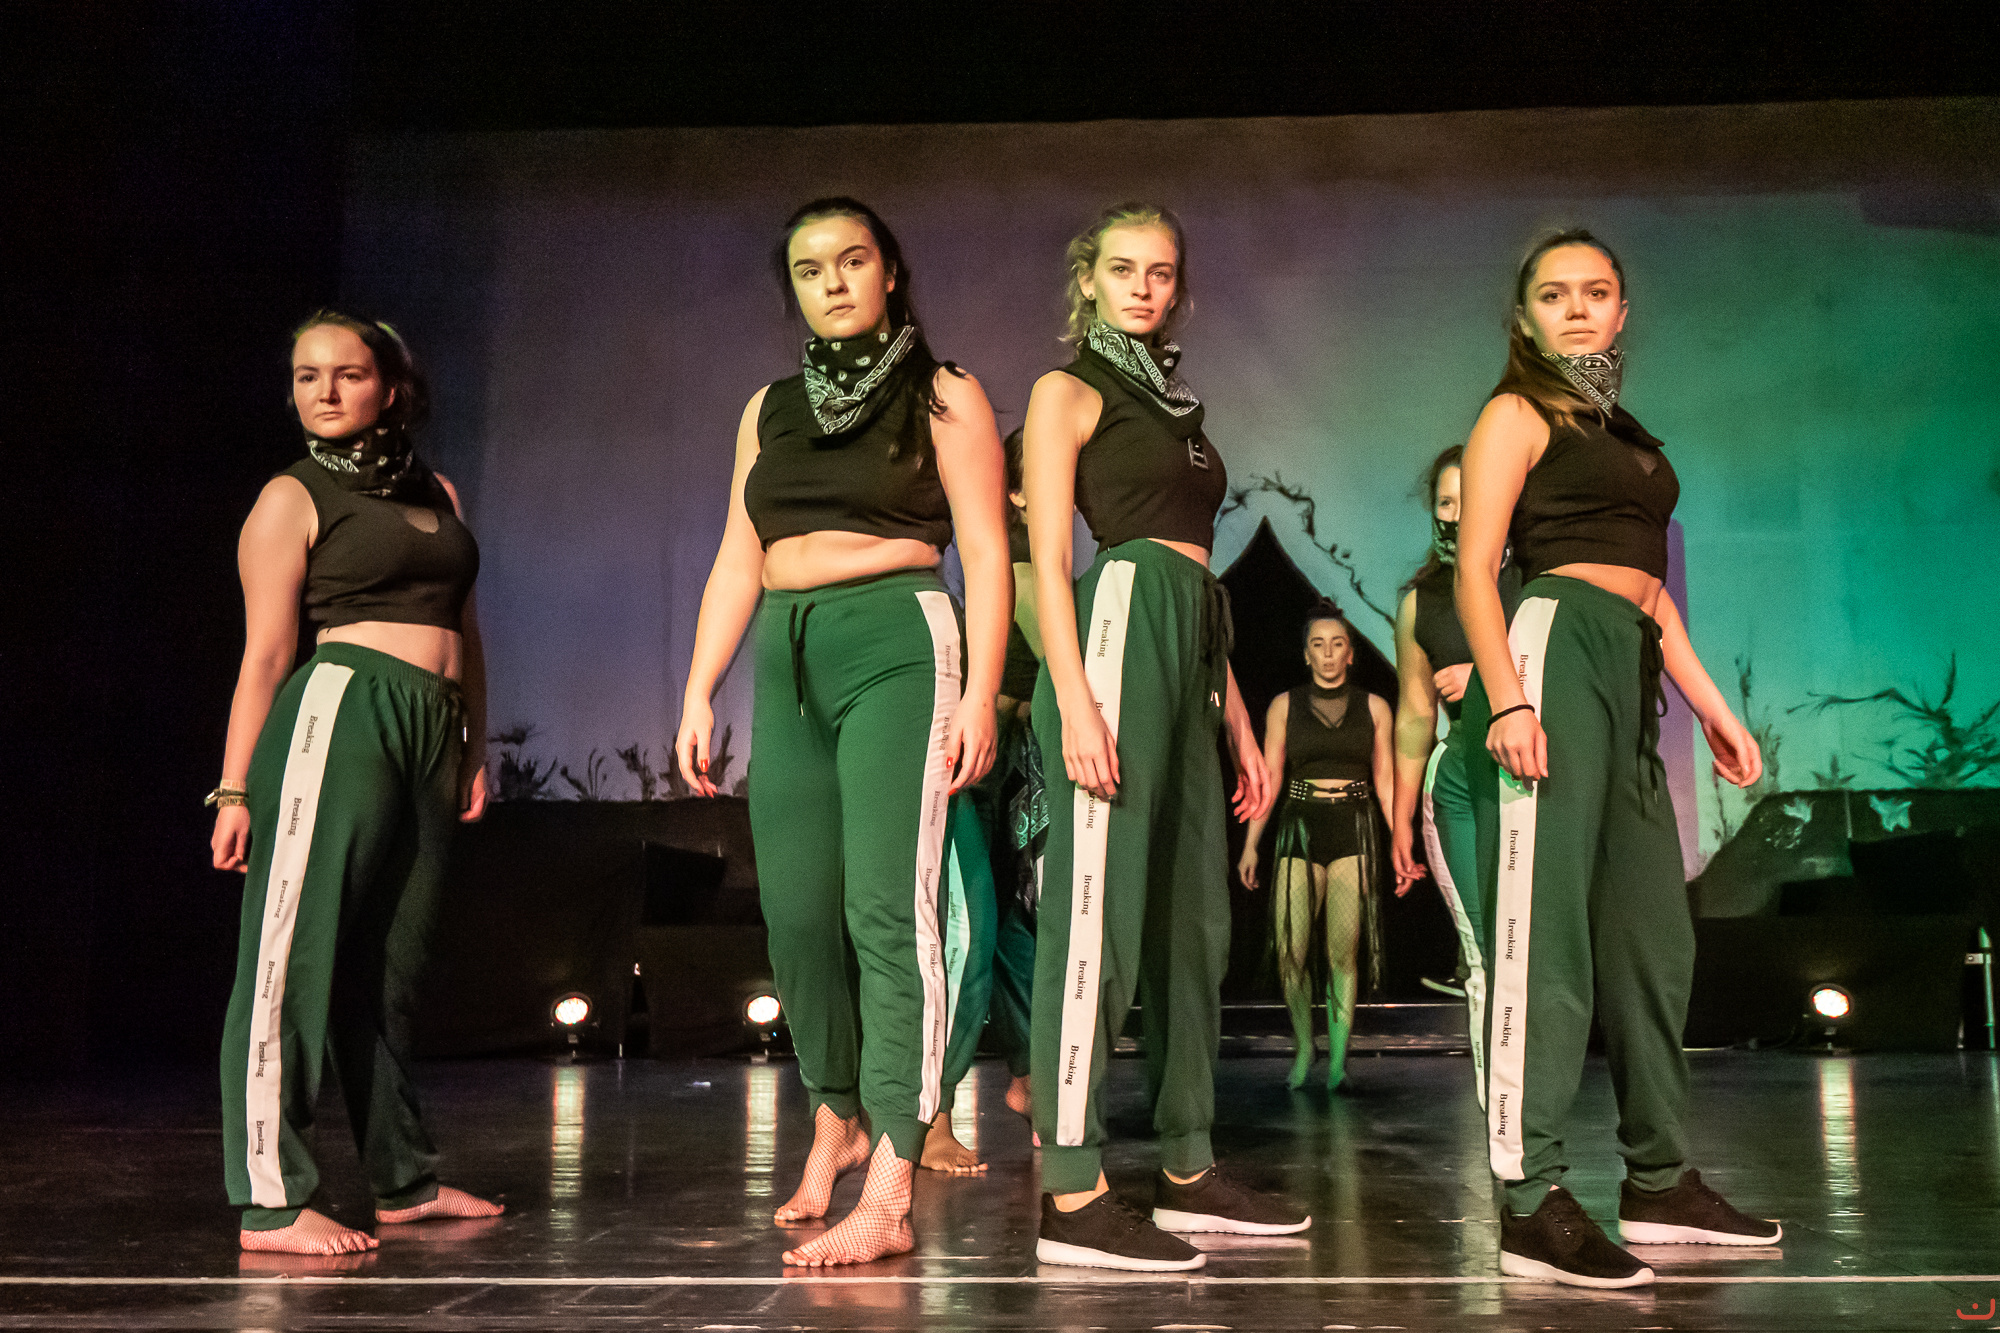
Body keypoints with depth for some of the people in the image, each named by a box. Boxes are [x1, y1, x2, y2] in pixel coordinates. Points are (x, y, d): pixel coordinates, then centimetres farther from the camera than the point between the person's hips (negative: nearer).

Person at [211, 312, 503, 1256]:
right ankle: (271, 1202, -4)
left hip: (431, 735, 6)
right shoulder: (292, 498, 4)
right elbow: (265, 653, -2)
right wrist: (234, 789, -6)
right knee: (296, 951, -7)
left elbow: (464, 634, 24)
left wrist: (475, 751, 18)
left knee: (389, 965, 11)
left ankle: (405, 1181, 19)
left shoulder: (438, 495, 21)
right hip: (340, 715, -6)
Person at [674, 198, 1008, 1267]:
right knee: (796, 913, 4)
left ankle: (888, 1199, -11)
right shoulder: (770, 409, 19)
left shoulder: (942, 395, 6)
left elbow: (985, 554, 0)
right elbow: (737, 563, 17)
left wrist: (979, 692, -11)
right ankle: (837, 1116, 28)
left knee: (887, 908, -12)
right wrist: (697, 694, 8)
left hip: (899, 645, -5)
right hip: (789, 664, 5)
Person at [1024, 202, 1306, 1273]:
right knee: (1099, 903, -12)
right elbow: (1048, 560, -6)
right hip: (1117, 626, -8)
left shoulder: (1177, 409, 26)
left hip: (1189, 646, 8)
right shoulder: (1069, 390, 5)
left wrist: (1239, 726, 19)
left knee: (1193, 912, 8)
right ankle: (1074, 1195, -10)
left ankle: (1189, 1172, 17)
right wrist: (1073, 699, -19)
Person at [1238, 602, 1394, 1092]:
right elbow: (1268, 780, 5)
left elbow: (1384, 781, 10)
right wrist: (1250, 845, 0)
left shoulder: (1373, 707, 8)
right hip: (1300, 830, 0)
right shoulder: (1285, 706, 7)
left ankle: (1338, 1053, 3)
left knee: (1343, 950, -4)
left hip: (1354, 832, 0)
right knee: (1291, 950, -8)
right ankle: (1303, 1048, 11)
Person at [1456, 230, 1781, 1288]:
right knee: (1544, 931, -13)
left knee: (1651, 933, 11)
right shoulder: (1518, 414, 3)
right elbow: (1476, 572, -7)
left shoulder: (1627, 434, 25)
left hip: (1630, 673, 8)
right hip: (1554, 648, -8)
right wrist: (1507, 698, -21)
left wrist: (1712, 705, 20)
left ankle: (1659, 1183, 22)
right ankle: (1532, 1206, -11)